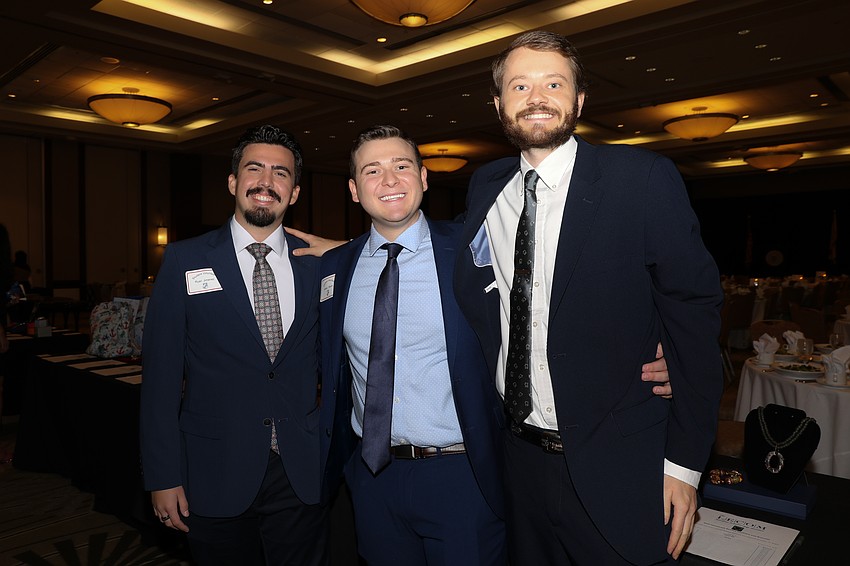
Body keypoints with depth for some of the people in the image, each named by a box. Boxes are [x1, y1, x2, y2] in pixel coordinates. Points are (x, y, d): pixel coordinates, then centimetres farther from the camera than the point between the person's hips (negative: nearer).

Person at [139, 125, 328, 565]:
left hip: (302, 476, 2)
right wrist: (162, 477, -5)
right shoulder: (184, 260, -4)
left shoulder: (316, 264, 1)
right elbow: (161, 375, -4)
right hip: (216, 479, -1)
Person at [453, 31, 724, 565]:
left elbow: (693, 315, -11)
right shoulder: (484, 187, 2)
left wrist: (684, 462, -11)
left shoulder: (642, 178, -12)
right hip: (519, 456, 5)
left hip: (615, 470, -4)